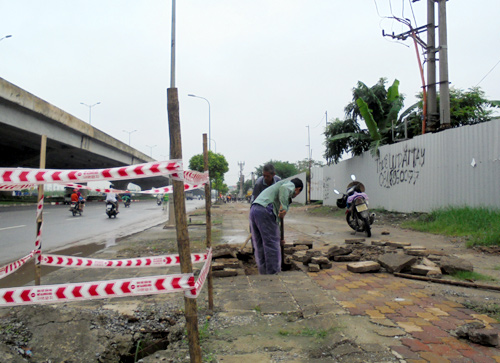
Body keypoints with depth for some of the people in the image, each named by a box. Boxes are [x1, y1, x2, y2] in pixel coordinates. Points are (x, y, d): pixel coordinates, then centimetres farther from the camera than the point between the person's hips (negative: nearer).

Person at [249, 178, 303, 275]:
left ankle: (264, 274, 18)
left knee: (260, 247, 12)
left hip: (254, 210, 9)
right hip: (265, 211, -9)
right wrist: (284, 207, -22)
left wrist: (277, 235, 40)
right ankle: (274, 274, 3)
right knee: (272, 245, -1)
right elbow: (284, 188, -16)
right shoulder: (290, 185, 12)